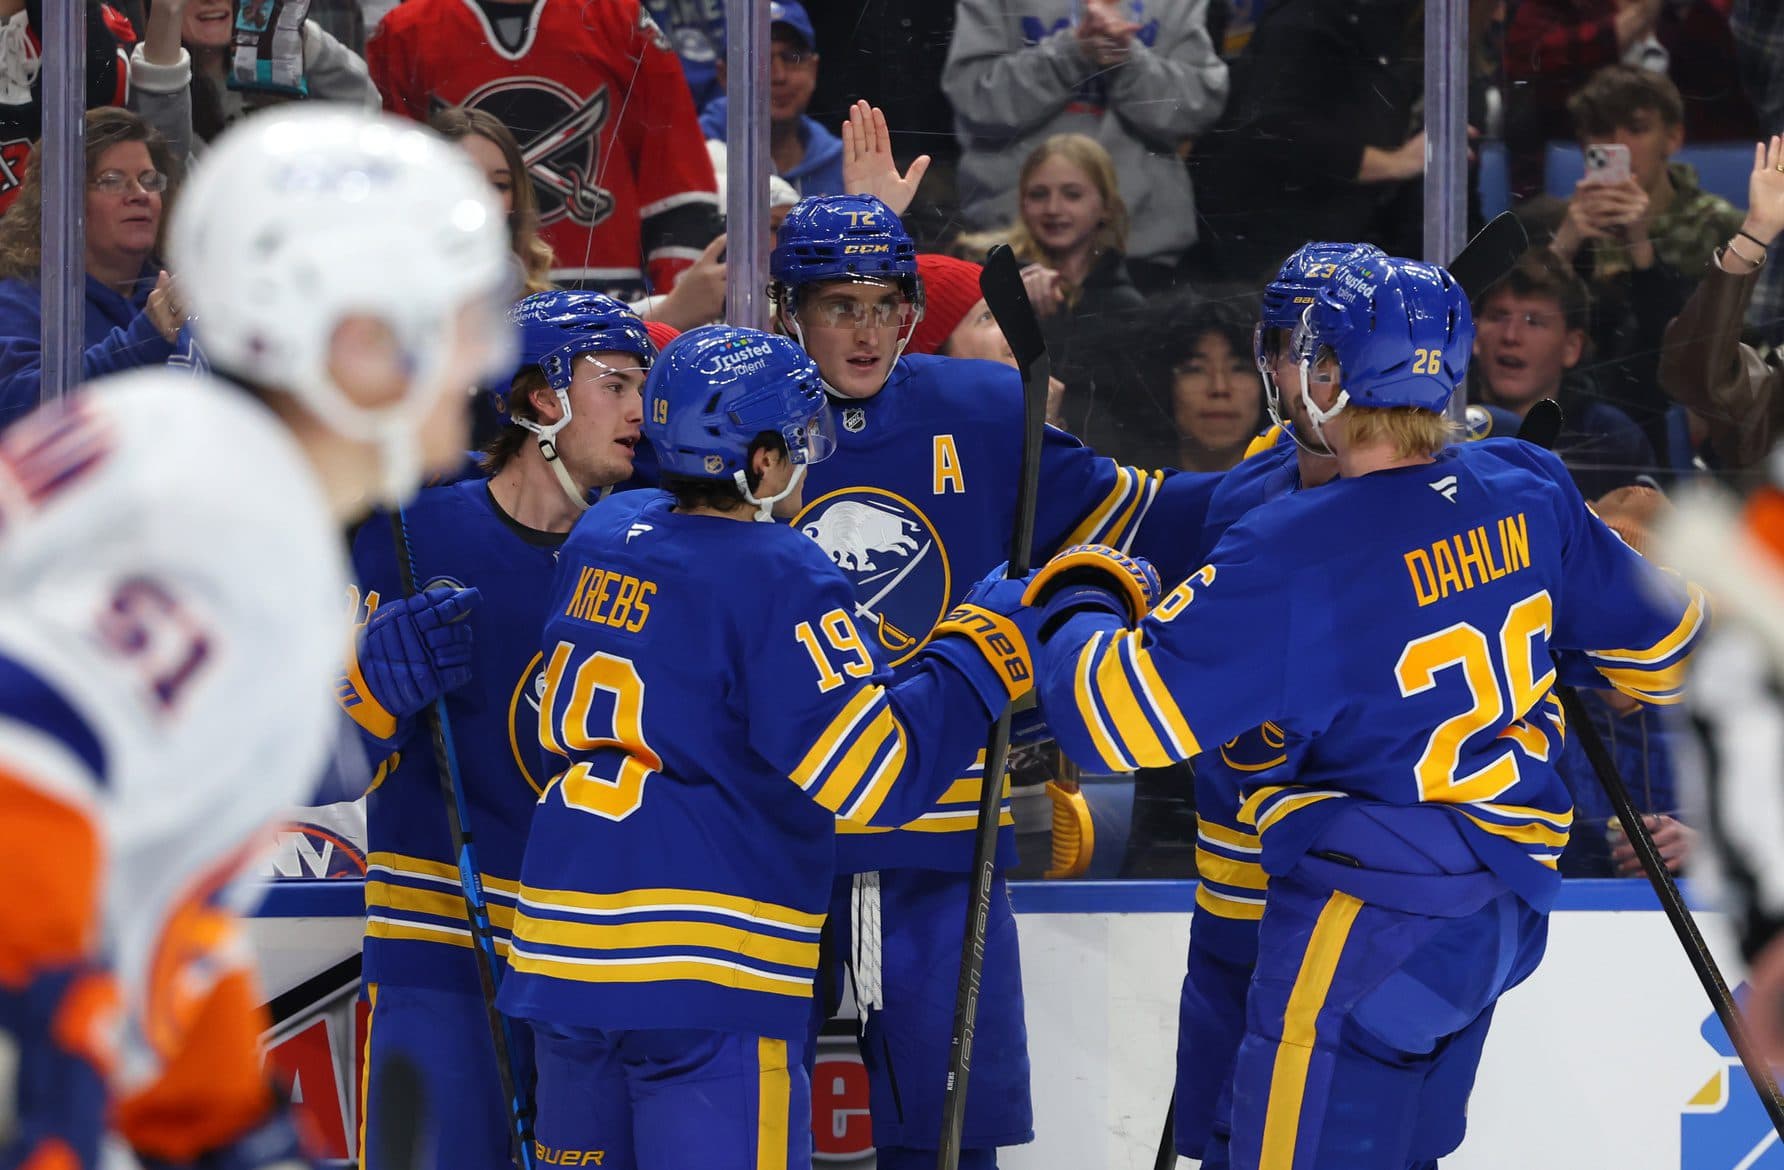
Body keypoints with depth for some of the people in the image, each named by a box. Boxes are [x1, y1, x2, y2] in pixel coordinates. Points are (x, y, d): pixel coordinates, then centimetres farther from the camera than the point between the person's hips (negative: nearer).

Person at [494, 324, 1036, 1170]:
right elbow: (877, 776, -16)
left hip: (562, 947, 8)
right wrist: (983, 648, -7)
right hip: (702, 973, -8)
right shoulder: (778, 580, -12)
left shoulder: (602, 537, 10)